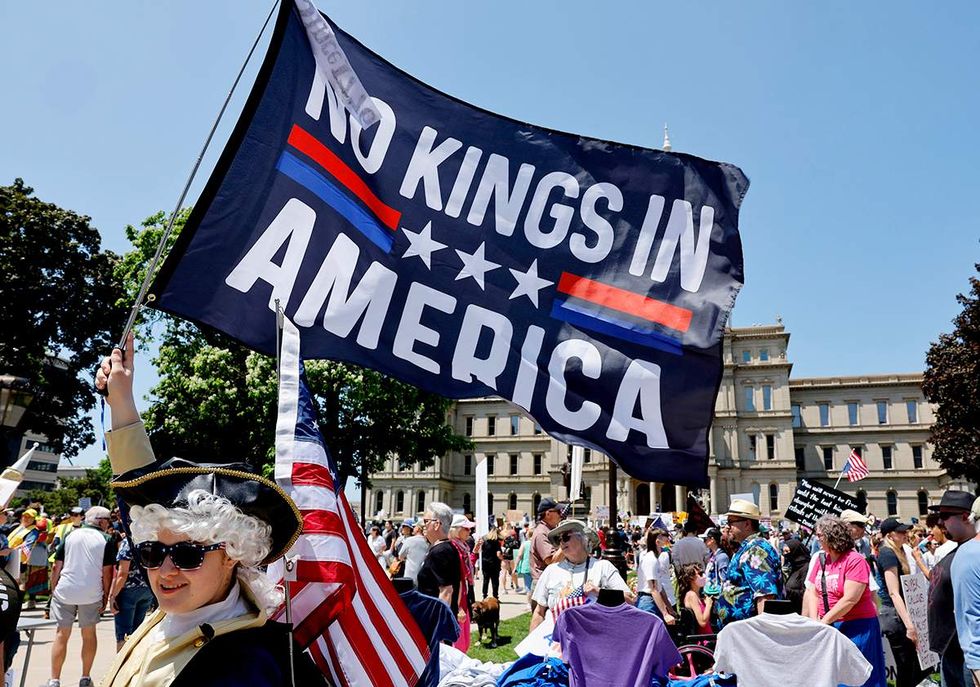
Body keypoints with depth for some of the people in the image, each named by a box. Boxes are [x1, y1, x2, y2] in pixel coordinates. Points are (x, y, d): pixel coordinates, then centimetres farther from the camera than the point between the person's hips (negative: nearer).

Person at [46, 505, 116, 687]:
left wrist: (53, 590, 14)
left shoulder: (70, 536, 6)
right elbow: (106, 572, -5)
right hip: (91, 593, -1)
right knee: (89, 634, 13)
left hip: (65, 591, 2)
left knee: (61, 634, 9)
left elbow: (57, 567, 5)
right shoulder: (105, 540, -2)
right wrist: (106, 596, 4)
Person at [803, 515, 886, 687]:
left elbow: (850, 600, -18)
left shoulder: (855, 561, -13)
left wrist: (824, 621, -16)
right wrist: (814, 621, -7)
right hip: (828, 628, 6)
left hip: (856, 627, -6)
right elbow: (812, 592, 6)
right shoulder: (822, 559, 7)